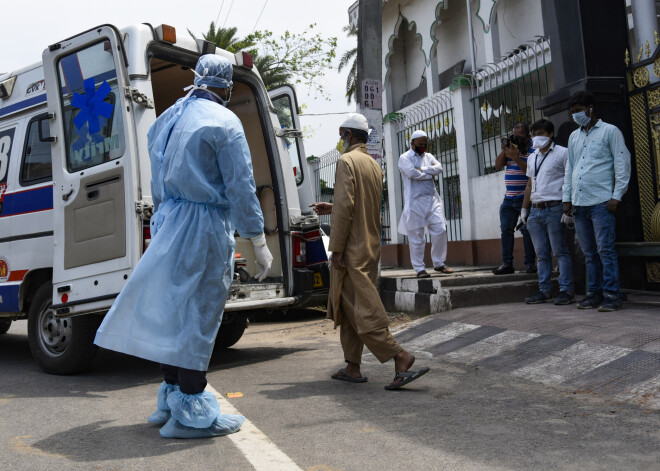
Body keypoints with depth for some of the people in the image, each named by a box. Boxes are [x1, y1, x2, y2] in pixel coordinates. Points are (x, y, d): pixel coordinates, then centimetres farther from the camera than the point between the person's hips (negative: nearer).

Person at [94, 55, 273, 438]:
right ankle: (191, 413, 4)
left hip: (168, 221, 8)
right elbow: (241, 186, -13)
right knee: (199, 314, -3)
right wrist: (259, 242, -11)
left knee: (172, 309, 14)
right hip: (205, 225, -8)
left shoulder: (168, 118, 15)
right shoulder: (224, 122, -9)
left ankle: (172, 398, 26)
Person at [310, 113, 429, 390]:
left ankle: (400, 356, -10)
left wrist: (336, 249, -18)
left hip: (352, 250, -9)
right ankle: (352, 367, 17)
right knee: (347, 307, 14)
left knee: (362, 309, -7)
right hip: (370, 246, 9)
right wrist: (331, 209, 30)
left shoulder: (347, 161, -11)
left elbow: (345, 206, -20)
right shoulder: (374, 165, 17)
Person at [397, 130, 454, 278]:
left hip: (432, 200, 5)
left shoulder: (428, 156, 19)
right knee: (416, 237, -1)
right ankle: (419, 269, 6)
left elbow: (439, 168, 0)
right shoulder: (404, 158, 1)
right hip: (415, 202, -5)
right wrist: (429, 174, -4)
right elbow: (412, 173, -16)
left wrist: (422, 169, -10)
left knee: (440, 230, -1)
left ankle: (439, 263, 13)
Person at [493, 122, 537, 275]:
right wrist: (504, 151, -8)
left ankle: (530, 264, -1)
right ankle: (507, 263, 8)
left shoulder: (532, 151, -6)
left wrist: (515, 157, -23)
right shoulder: (510, 147, 14)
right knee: (506, 229, 4)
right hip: (509, 198, 7)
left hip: (524, 198, -6)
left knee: (526, 230, -6)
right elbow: (498, 165, 6)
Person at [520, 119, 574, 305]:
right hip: (535, 211, 7)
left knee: (560, 251, -5)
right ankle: (544, 290, 12)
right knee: (542, 254, 8)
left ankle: (566, 290, -2)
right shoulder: (532, 158, 21)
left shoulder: (562, 153, -1)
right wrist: (524, 209, 20)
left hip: (554, 209, -7)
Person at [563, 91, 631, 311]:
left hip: (601, 202, -6)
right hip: (579, 203, 6)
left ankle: (612, 294, -3)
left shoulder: (610, 131, 2)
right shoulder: (574, 137, 19)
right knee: (589, 252, 8)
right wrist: (567, 198, 14)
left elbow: (622, 164, -3)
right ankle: (595, 292, 14)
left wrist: (616, 196, -10)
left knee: (605, 249, -8)